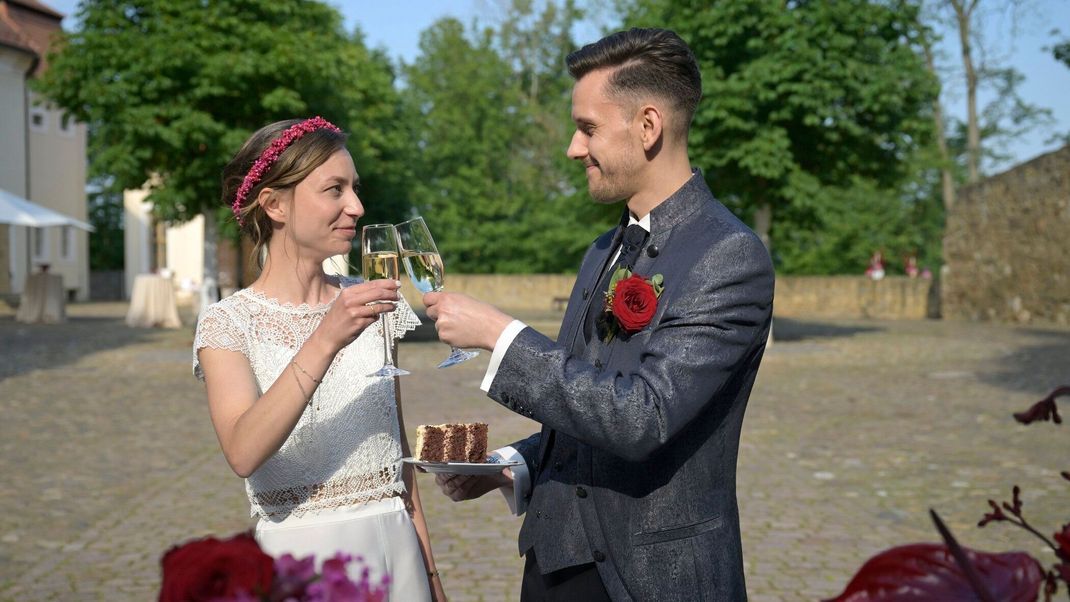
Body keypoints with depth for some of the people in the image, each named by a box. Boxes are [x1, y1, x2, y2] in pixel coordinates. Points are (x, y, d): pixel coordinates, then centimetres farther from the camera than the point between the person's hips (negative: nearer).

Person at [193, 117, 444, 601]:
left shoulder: (369, 308, 4)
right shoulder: (228, 324, -9)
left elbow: (398, 447, 10)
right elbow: (243, 453, -25)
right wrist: (325, 340, -33)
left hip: (396, 550, 4)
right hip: (297, 557, -4)